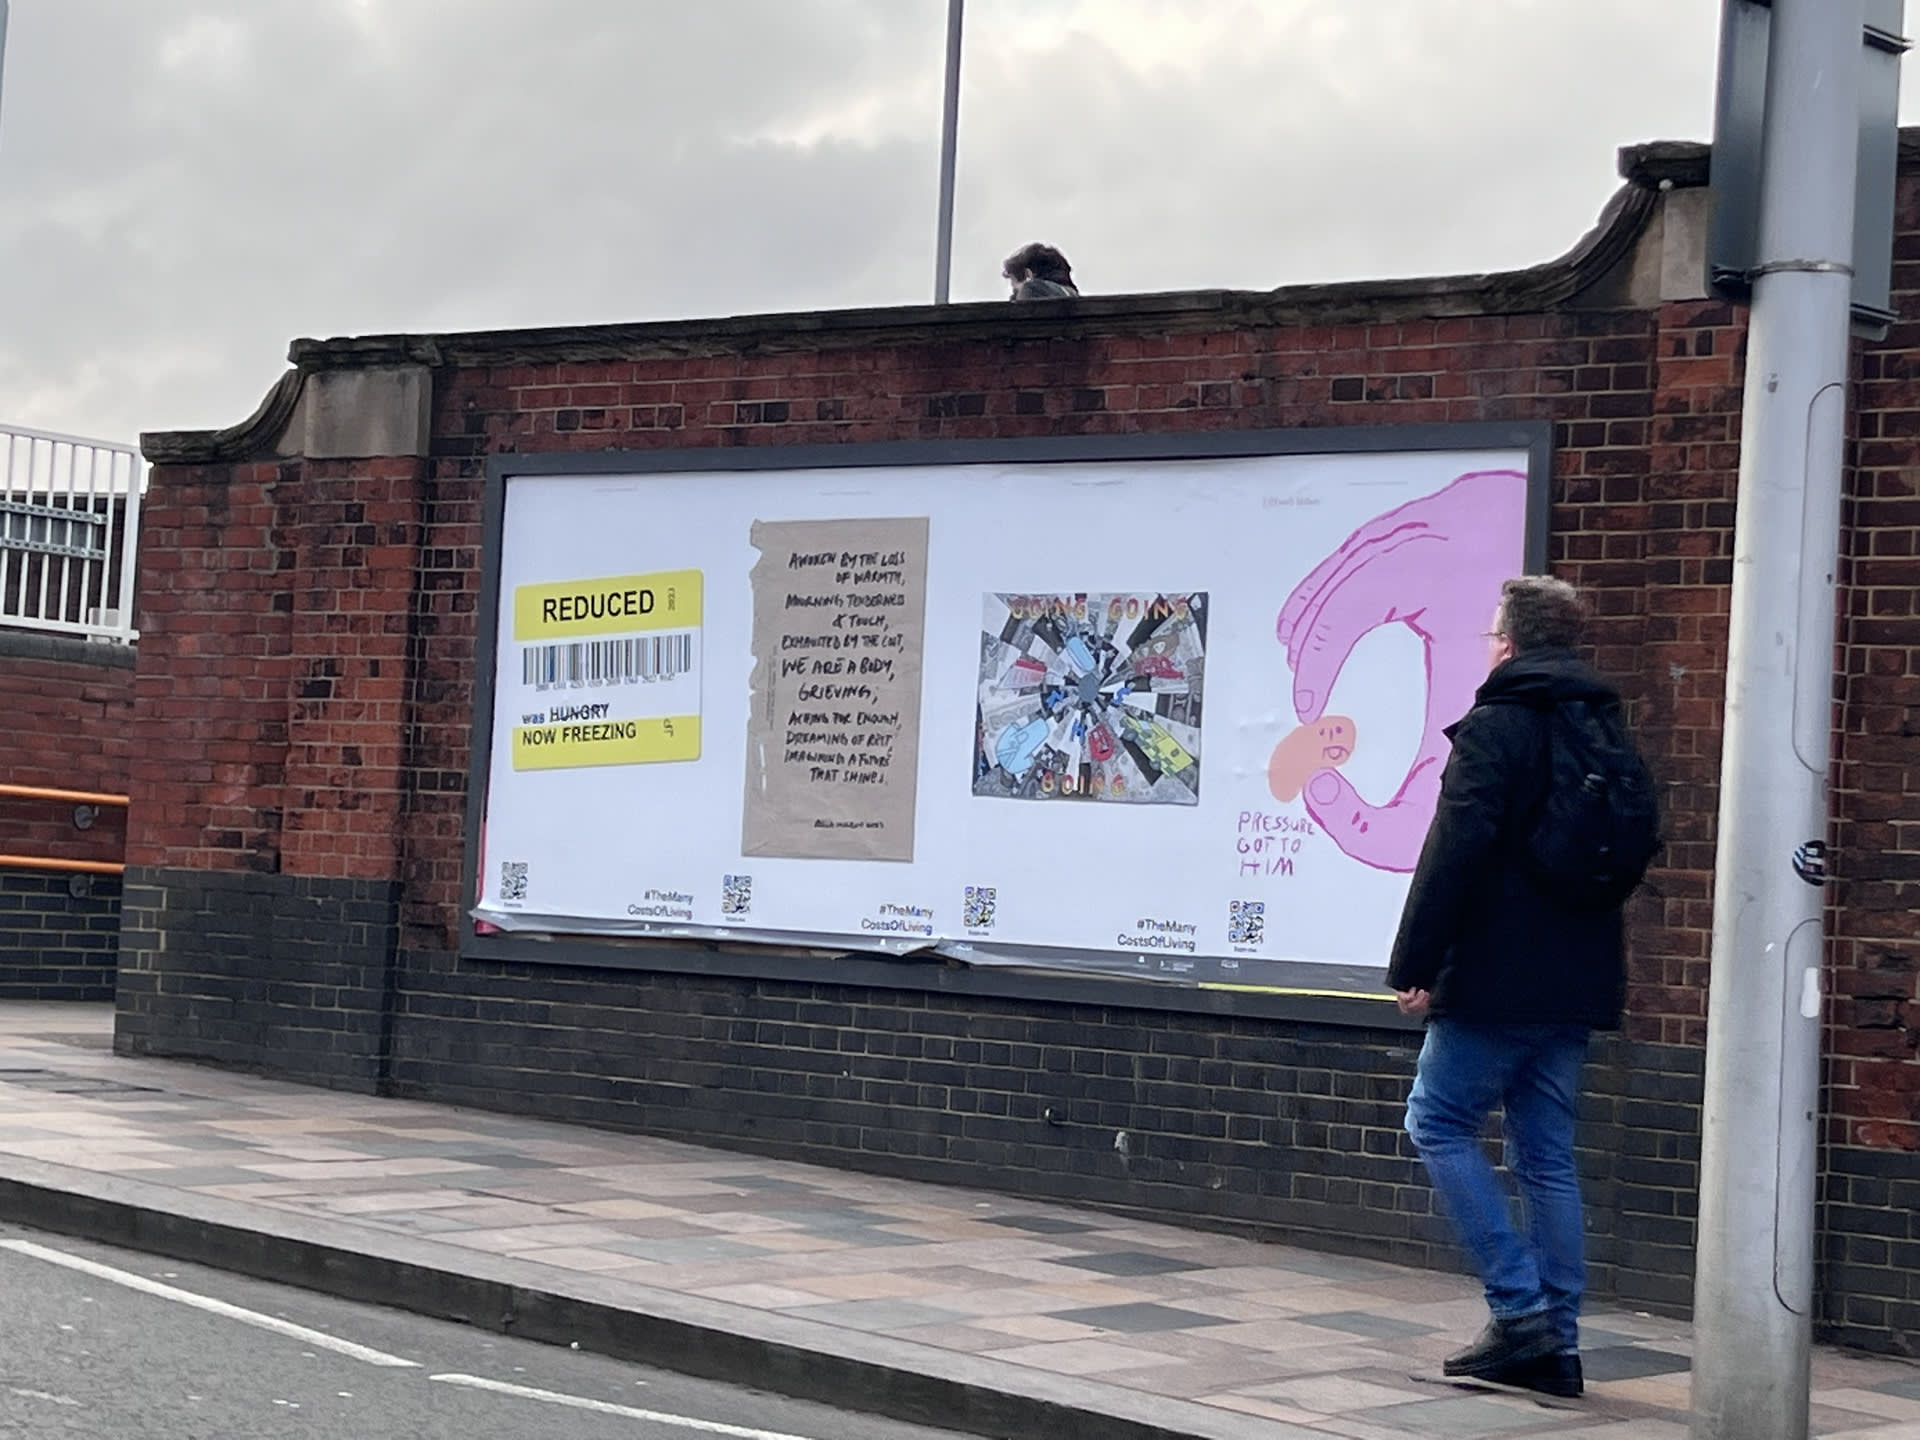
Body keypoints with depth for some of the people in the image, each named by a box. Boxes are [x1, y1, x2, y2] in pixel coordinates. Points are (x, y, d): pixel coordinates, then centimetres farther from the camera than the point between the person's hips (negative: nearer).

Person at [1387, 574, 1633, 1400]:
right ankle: (1555, 1343, 10)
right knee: (1547, 1156, 10)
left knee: (1440, 1124, 3)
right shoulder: (1604, 733, 14)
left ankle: (1520, 1310, -4)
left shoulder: (1496, 727, -10)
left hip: (1498, 981, -8)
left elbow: (1453, 854, -17)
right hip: (1576, 984, 8)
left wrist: (1415, 967, -13)